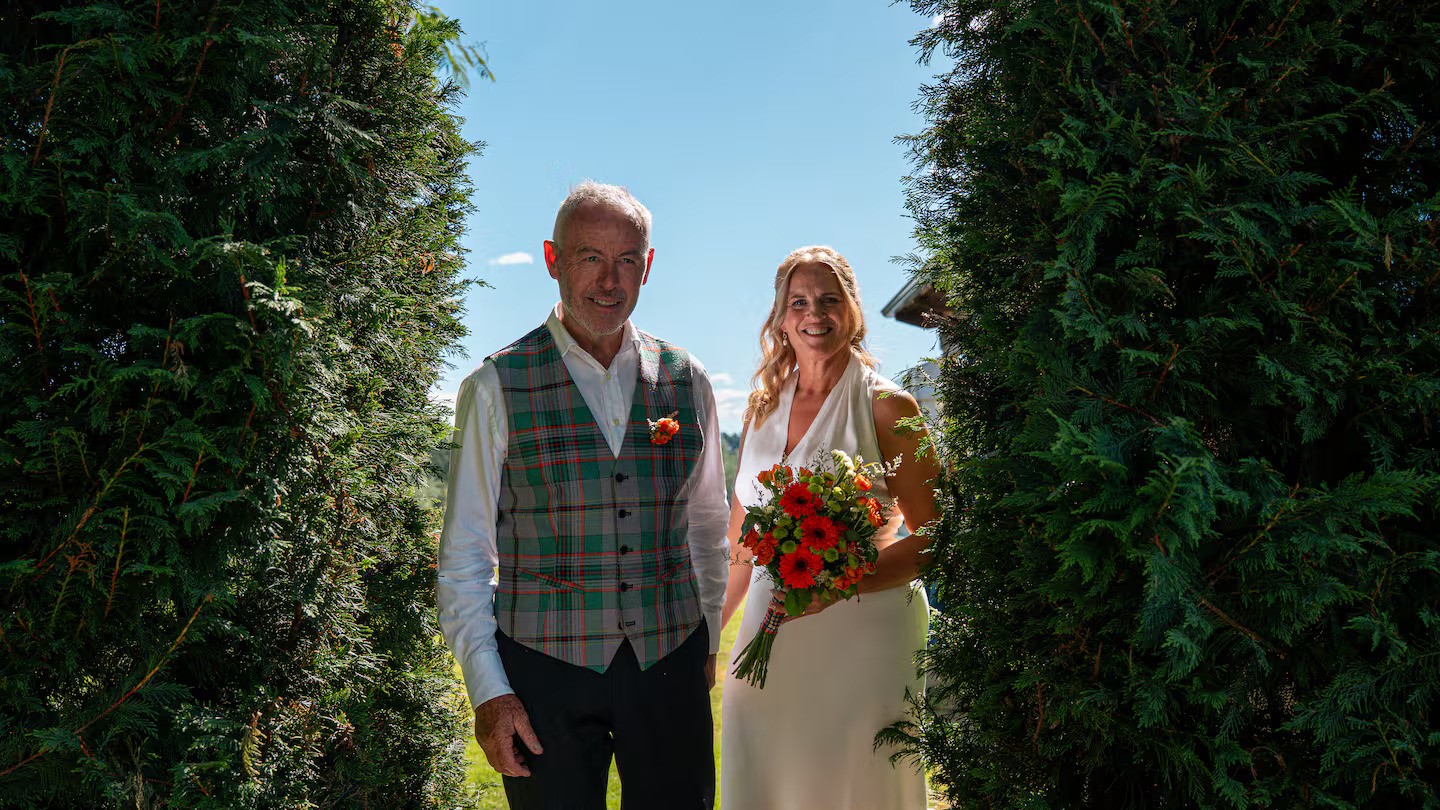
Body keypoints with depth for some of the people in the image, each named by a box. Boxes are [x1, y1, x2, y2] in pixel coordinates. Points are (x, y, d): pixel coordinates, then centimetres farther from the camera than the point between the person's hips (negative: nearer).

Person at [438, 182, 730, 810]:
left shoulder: (686, 380, 5)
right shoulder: (498, 386, -4)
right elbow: (463, 555, -3)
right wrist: (487, 691, -7)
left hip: (669, 664, 3)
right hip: (544, 667, -2)